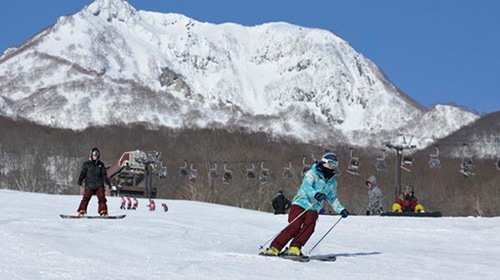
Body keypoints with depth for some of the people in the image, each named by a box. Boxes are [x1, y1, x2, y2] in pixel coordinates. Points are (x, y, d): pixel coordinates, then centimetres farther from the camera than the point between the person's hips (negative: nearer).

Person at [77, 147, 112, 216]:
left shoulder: (101, 165, 14)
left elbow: (104, 175, 15)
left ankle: (103, 211, -10)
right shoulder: (86, 164, 10)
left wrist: (108, 183, 5)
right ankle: (82, 211, -8)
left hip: (99, 185, 1)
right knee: (86, 198, -11)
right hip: (89, 185, -1)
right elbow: (82, 173, 6)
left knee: (101, 197, -10)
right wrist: (80, 180, -11)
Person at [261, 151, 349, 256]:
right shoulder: (312, 174, -5)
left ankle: (294, 248, -22)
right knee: (295, 227, -19)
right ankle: (274, 248, -15)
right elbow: (306, 187, -22)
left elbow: (332, 199, 27)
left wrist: (341, 209, 16)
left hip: (313, 209, 6)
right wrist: (316, 194, -41)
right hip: (301, 203, -6)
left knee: (309, 226, -22)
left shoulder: (332, 182, 15)